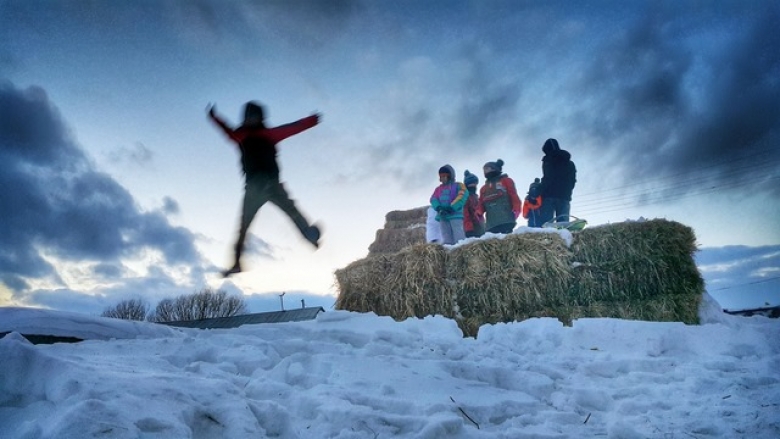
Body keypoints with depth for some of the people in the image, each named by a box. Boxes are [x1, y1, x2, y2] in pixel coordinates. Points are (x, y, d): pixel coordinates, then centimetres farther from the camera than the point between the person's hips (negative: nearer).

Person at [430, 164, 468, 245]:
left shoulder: (458, 186, 10)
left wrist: (451, 208, -17)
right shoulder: (439, 189, 24)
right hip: (443, 217, 5)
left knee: (459, 240, -13)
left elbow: (462, 197, -7)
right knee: (446, 240, 3)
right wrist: (439, 208, -13)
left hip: (455, 215, -5)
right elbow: (433, 199, 9)